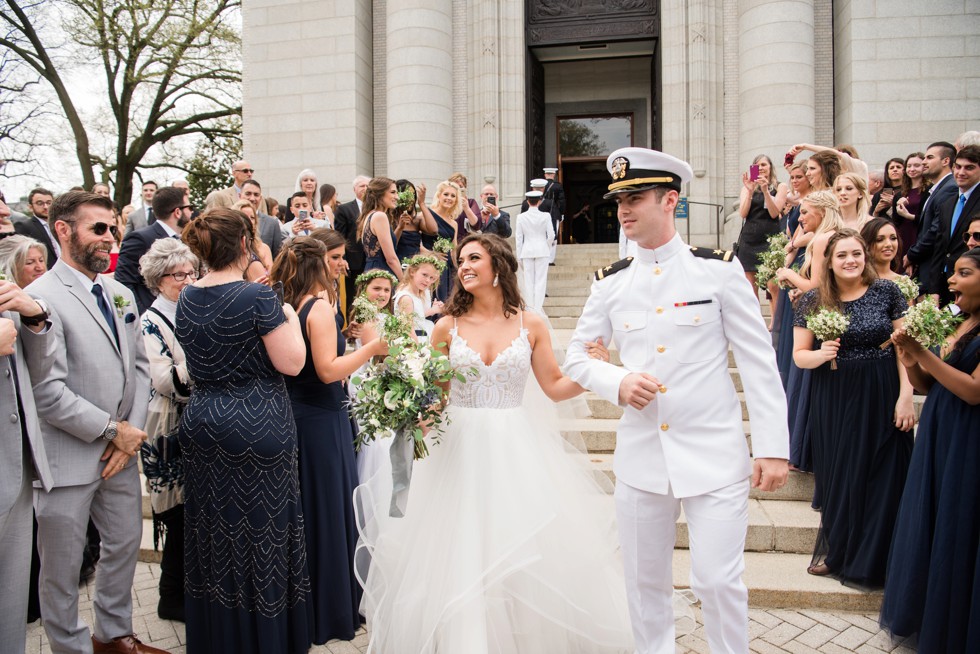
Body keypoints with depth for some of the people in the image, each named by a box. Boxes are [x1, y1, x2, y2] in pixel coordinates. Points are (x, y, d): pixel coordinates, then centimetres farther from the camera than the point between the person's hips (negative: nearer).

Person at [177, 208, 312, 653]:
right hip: (255, 428, -7)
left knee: (213, 530, 18)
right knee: (259, 530, 7)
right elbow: (291, 362, -17)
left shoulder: (187, 298, 5)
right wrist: (289, 319, -1)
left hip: (201, 423, 7)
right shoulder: (257, 297, -17)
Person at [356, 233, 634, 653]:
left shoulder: (530, 325, 2)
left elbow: (555, 387, 3)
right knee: (461, 555, 2)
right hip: (461, 449, 0)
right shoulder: (448, 326, 2)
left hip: (516, 450, 0)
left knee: (526, 550, 5)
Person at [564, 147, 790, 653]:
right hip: (639, 457, 3)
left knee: (718, 581, 1)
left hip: (714, 456, -3)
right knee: (644, 583, 14)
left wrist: (773, 447, -8)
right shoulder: (610, 283, 4)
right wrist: (617, 382, -9)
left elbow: (760, 362, -3)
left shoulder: (720, 270, -4)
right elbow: (575, 355, 11)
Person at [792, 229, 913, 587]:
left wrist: (906, 396, -10)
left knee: (879, 477, 5)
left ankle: (870, 559, 21)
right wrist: (820, 355, -18)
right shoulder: (813, 301, 0)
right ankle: (834, 551, 26)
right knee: (837, 476, 7)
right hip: (833, 400, 1)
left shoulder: (887, 292, -2)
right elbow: (799, 355, 3)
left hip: (881, 398, 0)